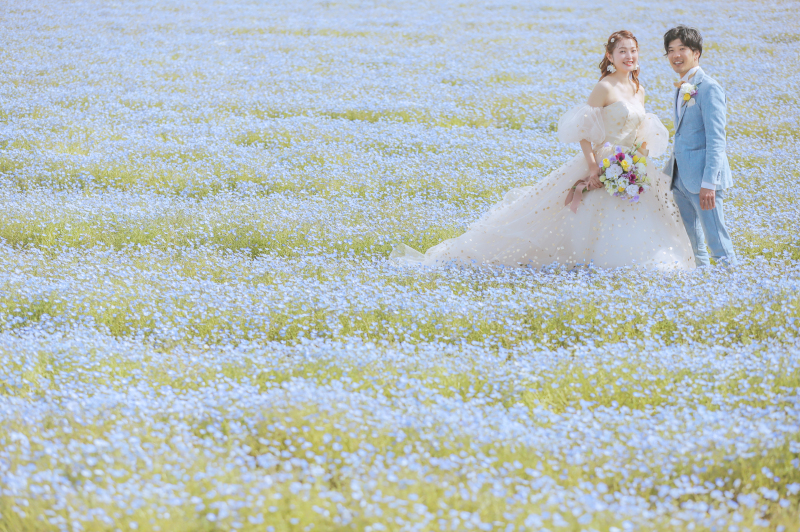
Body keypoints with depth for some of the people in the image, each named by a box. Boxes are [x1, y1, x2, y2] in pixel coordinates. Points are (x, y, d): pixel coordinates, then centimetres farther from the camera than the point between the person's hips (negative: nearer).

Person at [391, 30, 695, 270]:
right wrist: (592, 167, -20)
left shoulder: (639, 91, 11)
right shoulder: (604, 88, -11)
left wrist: (641, 161, 3)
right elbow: (582, 131, -13)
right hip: (604, 167, -7)